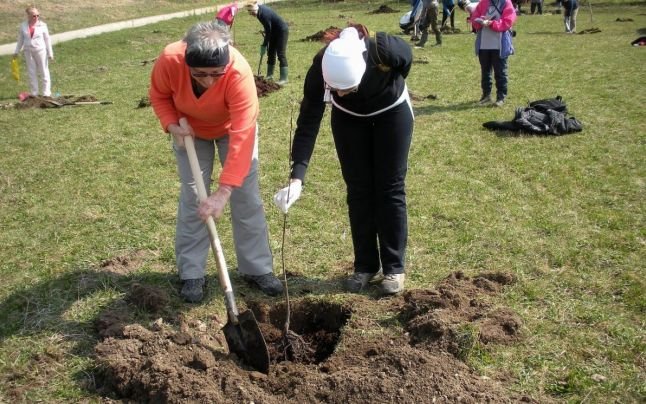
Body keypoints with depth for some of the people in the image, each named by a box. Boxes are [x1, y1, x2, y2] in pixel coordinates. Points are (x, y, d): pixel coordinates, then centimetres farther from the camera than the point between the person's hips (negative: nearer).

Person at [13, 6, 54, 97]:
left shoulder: (42, 25, -6)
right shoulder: (23, 26, 0)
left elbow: (47, 39, -1)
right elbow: (20, 40, 11)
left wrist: (50, 53, -2)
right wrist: (16, 52, 13)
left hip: (40, 51, -3)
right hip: (28, 51, 3)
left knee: (44, 72, 4)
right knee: (31, 72, 9)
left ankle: (46, 93, 10)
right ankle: (34, 93, 17)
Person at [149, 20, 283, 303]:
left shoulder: (239, 73, -42)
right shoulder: (169, 60, -34)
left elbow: (242, 137, -45)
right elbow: (159, 95, -10)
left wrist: (223, 192, -49)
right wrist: (171, 124, -29)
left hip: (232, 129, -1)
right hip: (190, 131, 2)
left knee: (247, 199, -1)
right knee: (191, 200, 0)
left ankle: (257, 268, 12)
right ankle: (192, 274, 11)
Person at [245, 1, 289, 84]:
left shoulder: (264, 14, -31)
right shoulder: (259, 11, -5)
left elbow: (268, 31, -24)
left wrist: (264, 46, -18)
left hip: (282, 30, -9)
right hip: (275, 30, 9)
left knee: (281, 54, -11)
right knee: (271, 53, 10)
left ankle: (283, 79, -10)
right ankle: (270, 75, 17)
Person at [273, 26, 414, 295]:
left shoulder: (385, 50, -39)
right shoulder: (320, 68, -35)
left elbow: (406, 58, -14)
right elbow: (308, 123, -33)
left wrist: (388, 88, 1)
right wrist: (297, 177, -42)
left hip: (392, 112, -1)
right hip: (348, 117, 2)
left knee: (390, 188, -2)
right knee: (358, 190, 1)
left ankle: (394, 267, 6)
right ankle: (365, 265, 12)